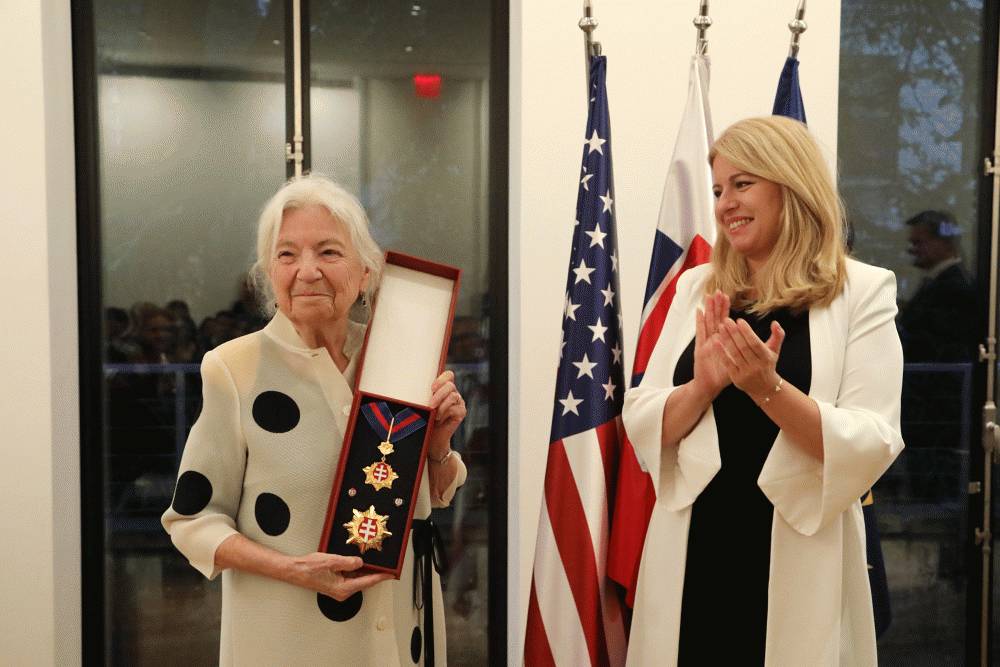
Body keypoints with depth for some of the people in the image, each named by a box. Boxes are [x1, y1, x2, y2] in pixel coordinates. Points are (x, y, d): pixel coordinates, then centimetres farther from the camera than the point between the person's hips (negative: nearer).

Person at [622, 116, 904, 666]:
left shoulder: (862, 290, -5)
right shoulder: (696, 287, 5)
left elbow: (871, 449, -12)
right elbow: (640, 426, 2)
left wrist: (768, 388, -25)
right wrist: (703, 386, -17)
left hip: (799, 561, -3)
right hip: (690, 553, 3)